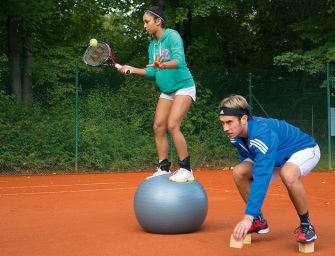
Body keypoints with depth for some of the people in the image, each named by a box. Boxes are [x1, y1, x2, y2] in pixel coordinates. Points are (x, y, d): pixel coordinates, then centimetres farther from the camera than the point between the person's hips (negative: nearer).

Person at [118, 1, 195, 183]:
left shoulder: (172, 36, -13)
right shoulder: (152, 45, 10)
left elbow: (179, 60, -28)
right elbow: (151, 71, 12)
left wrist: (163, 65, -47)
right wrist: (134, 70, -1)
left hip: (183, 87, -8)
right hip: (166, 91, 8)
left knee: (172, 125, -20)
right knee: (158, 127, 0)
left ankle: (186, 170, -11)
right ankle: (164, 169, 8)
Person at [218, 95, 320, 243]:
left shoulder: (263, 134, -40)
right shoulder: (235, 135, -15)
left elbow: (261, 177, -46)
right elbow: (247, 159, 5)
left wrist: (248, 217, -50)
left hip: (305, 150, -7)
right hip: (278, 157, 8)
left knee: (287, 174, -41)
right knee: (239, 172, -14)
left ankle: (306, 225, -18)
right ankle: (259, 222, 2)